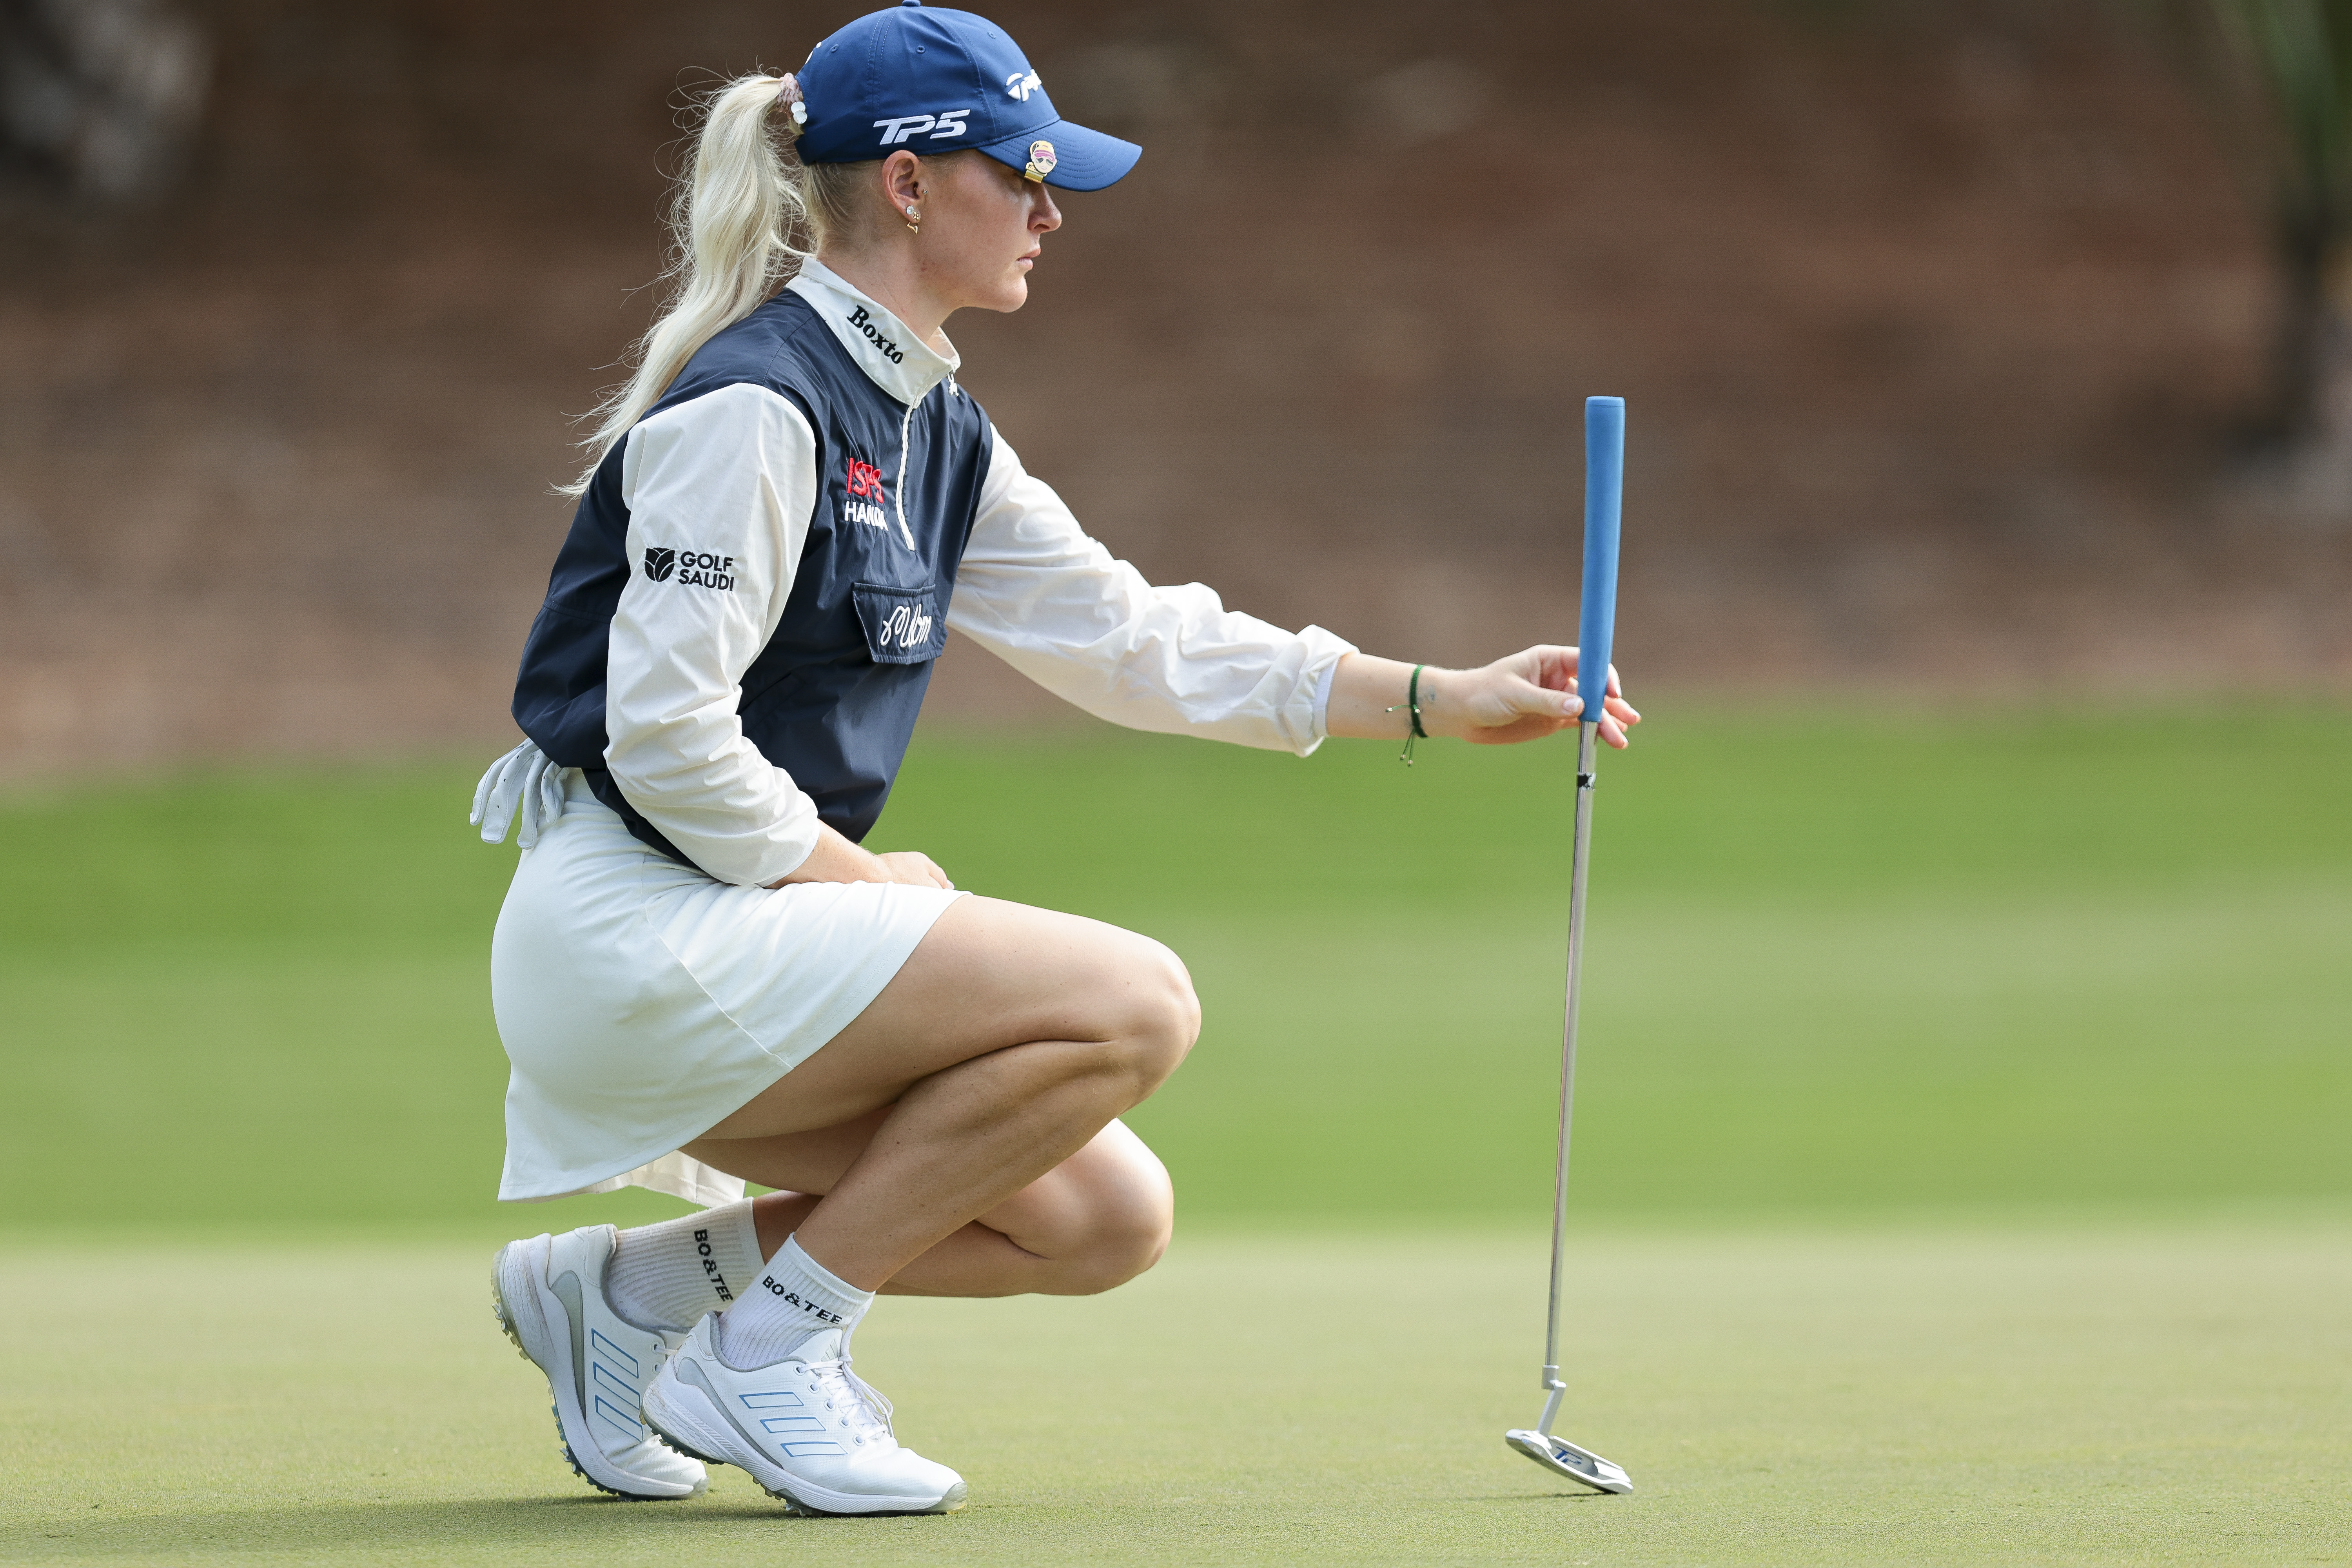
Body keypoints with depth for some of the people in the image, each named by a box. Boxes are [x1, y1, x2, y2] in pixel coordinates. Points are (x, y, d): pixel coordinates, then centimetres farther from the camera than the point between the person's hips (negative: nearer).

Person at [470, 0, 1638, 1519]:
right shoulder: (752, 405, -16)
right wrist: (866, 881, -11)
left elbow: (1126, 634, 16)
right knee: (1132, 1000, -19)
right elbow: (664, 735, -21)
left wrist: (1442, 699, 12)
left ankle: (640, 1287, 9)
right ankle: (773, 1342, -9)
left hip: (747, 931, 10)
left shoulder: (932, 427, 14)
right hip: (637, 937, -10)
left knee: (1109, 1222, 3)